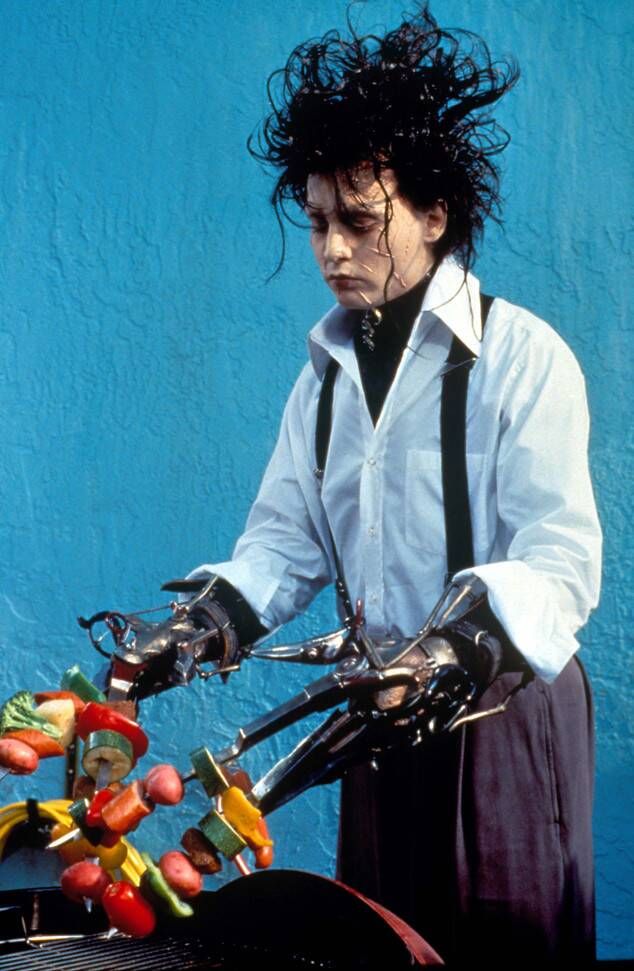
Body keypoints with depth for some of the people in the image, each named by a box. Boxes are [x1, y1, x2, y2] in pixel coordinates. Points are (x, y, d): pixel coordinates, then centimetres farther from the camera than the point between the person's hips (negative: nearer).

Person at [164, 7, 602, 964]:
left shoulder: (521, 357, -14)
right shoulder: (329, 371, 8)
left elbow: (562, 557, -24)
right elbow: (289, 534, 8)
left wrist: (472, 635, -42)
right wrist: (222, 613, -12)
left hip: (505, 701, -6)